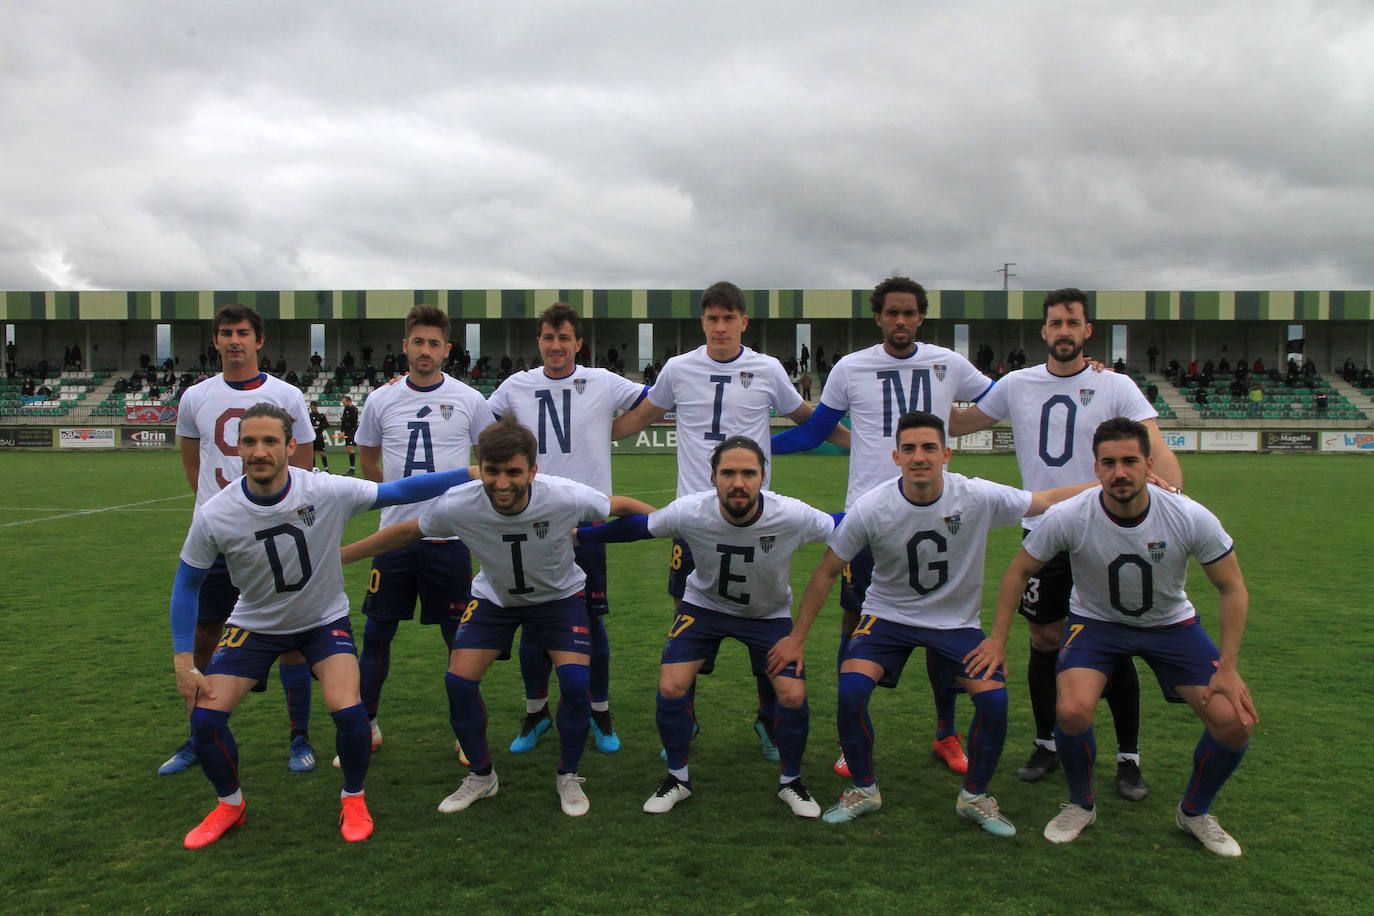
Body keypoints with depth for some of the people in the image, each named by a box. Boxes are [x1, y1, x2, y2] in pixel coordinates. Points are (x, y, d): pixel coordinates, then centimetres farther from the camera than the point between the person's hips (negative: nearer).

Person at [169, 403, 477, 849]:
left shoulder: (328, 492, -25)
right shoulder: (213, 516, -20)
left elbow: (400, 491, -16)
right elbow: (187, 584, -7)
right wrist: (184, 662, -9)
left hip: (325, 621, -2)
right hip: (255, 624, 2)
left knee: (347, 710, -21)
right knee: (205, 717, -9)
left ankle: (354, 799, 10)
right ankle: (229, 804, 22)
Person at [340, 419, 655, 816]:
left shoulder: (565, 497, -35)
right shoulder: (457, 505, -30)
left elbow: (622, 506, -16)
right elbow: (406, 532, -10)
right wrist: (334, 556, -7)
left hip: (560, 594, -1)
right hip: (494, 598, 2)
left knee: (575, 681, -18)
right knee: (458, 680, -11)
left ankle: (568, 776, 10)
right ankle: (481, 775, 16)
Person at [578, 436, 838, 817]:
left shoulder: (792, 516, -32)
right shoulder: (688, 512, -30)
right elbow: (636, 525, -11)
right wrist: (577, 535, -5)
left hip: (769, 613, 0)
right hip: (704, 604, 1)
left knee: (794, 696, -12)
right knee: (670, 689, -11)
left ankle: (790, 782, 18)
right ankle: (678, 778, 16)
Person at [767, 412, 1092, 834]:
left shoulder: (979, 497, -18)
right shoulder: (870, 509, -18)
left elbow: (1048, 499, -5)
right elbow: (827, 572, -7)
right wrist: (796, 637, -5)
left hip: (957, 621, 1)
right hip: (888, 615, -1)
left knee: (994, 700, -18)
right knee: (850, 691, -22)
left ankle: (975, 796, 11)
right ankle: (864, 790, 5)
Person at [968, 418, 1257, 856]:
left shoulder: (1190, 518, -23)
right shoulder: (1069, 517, -25)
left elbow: (1233, 589, -8)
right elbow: (1019, 571, -7)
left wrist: (1228, 668, -12)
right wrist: (998, 638, -6)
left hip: (1171, 623, 2)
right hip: (1095, 621, -1)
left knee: (1235, 720, -14)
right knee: (1072, 711, -27)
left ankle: (1194, 812, 17)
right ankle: (1081, 804, 5)